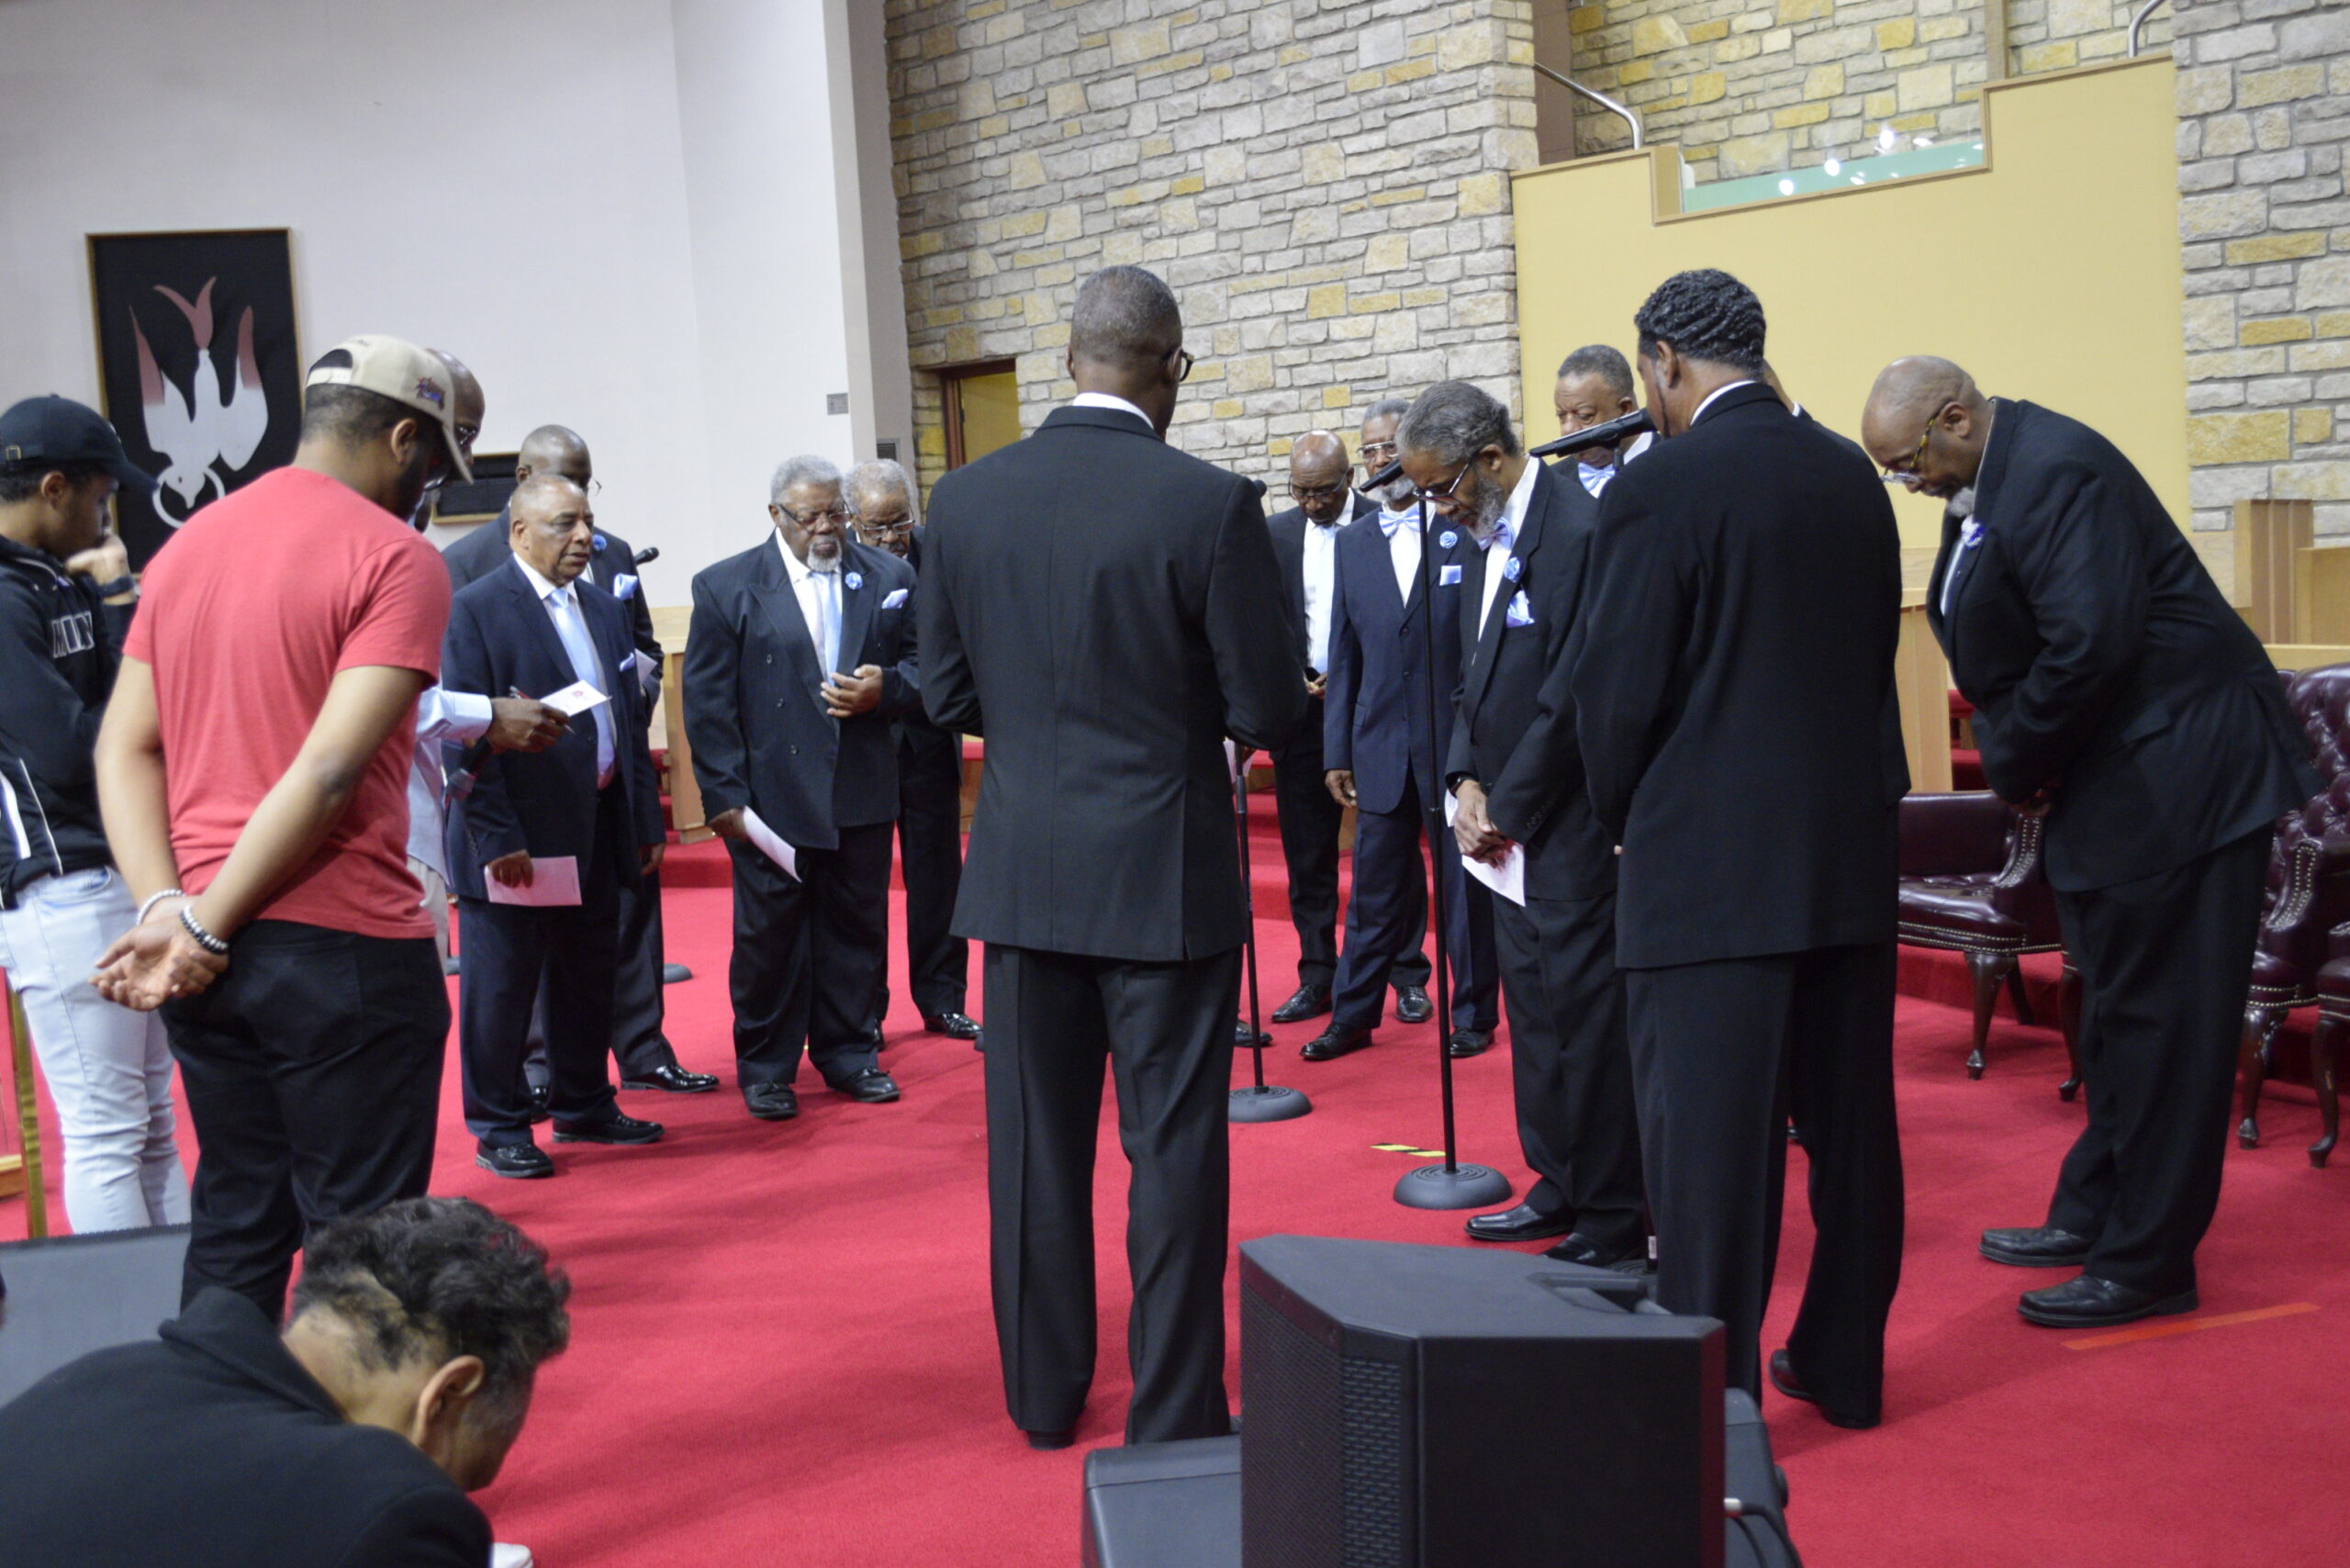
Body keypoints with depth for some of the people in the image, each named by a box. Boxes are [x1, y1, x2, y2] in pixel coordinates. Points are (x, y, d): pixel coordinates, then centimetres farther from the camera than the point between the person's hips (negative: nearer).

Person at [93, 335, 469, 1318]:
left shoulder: (185, 547, 13)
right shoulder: (394, 557, -10)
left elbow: (124, 748, 5)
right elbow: (331, 772, -19)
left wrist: (168, 908, -5)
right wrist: (203, 929, -14)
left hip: (201, 956, 7)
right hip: (342, 944, -7)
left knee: (234, 1224, 16)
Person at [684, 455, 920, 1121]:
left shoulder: (888, 578, 8)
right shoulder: (726, 588, -1)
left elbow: (921, 665, 13)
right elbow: (707, 704, -3)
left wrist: (884, 689, -10)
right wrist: (724, 796, -9)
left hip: (862, 796, 3)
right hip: (771, 800, -3)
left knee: (857, 929, 9)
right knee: (769, 934, 4)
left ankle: (847, 1053, 24)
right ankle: (765, 1067, 17)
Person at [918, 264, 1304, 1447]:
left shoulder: (964, 500, -3)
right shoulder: (1210, 505, -14)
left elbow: (948, 700, 3)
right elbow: (1268, 709, -11)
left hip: (1024, 871, 4)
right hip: (1164, 873, -3)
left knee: (1037, 1143, 15)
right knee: (1173, 1151, 7)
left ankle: (1043, 1394, 29)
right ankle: (1173, 1416, 16)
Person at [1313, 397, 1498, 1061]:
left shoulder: (1469, 528, -3)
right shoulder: (1353, 543, 9)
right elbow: (1344, 654, 10)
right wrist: (1337, 751, 7)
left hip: (1457, 739, -3)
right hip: (1381, 747, 4)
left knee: (1466, 886, 7)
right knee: (1375, 891, 11)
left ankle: (1473, 1015, 20)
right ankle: (1353, 1016, 20)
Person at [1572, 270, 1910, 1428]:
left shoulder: (1659, 489, -13)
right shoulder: (1852, 476, 6)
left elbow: (1616, 691, -11)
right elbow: (1874, 652, 10)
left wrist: (1623, 817, 6)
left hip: (1711, 865, -7)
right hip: (1852, 851, 7)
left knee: (1709, 1137, 1)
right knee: (1849, 1118, 16)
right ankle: (1843, 1364, 31)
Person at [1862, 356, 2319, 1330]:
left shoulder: (2056, 473, -21)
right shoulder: (1985, 484, 11)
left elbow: (2090, 645, -29)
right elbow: (1994, 649, 15)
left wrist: (2017, 764, -15)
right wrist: (2013, 757, -1)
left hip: (2177, 768, -11)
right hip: (2110, 773, 11)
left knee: (2161, 1016, -3)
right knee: (2114, 1006, 19)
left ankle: (2148, 1263, 6)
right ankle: (2096, 1214, 32)